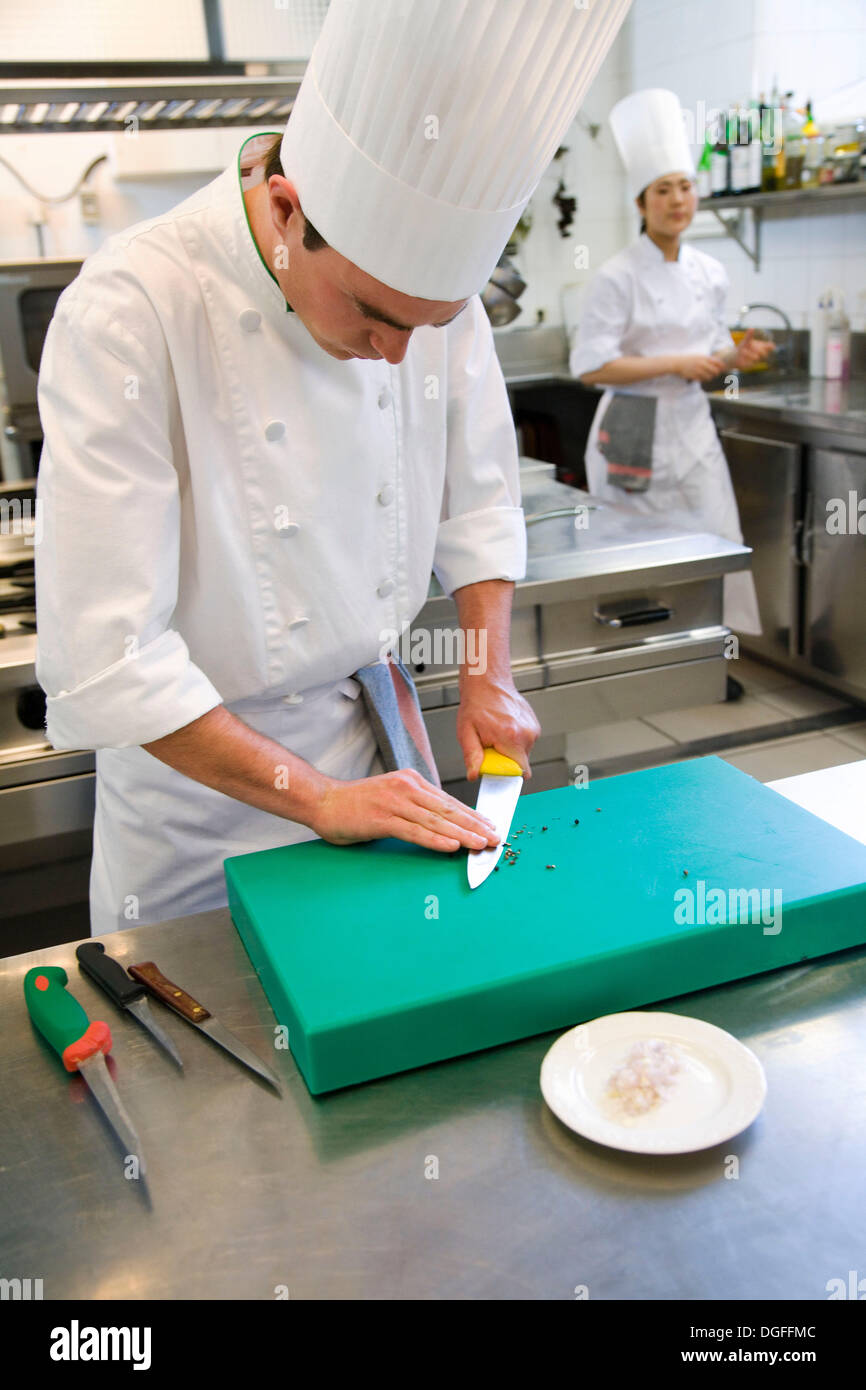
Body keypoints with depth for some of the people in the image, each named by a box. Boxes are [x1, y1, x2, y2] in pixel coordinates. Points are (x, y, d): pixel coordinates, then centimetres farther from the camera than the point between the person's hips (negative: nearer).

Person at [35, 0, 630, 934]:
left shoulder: (431, 277, -11)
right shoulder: (127, 313, -27)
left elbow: (476, 500, 4)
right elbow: (103, 661, -27)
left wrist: (488, 679, -5)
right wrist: (316, 796, -24)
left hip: (375, 711, 4)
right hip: (199, 764, -4)